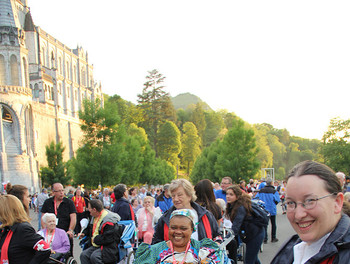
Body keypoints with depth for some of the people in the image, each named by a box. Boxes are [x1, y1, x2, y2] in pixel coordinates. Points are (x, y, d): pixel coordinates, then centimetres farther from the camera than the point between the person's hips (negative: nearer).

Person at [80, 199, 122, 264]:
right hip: (95, 246, 9)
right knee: (83, 255, -14)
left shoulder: (108, 221, -20)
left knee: (94, 256, -32)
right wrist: (84, 233, 15)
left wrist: (95, 239, -12)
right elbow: (90, 228, 33)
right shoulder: (94, 217, 12)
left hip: (109, 248, -9)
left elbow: (107, 238, -24)